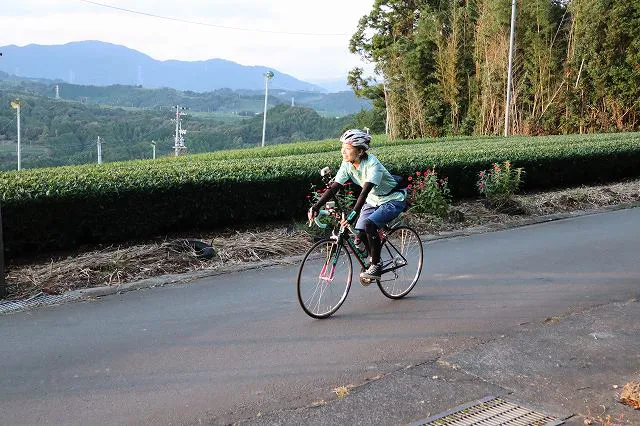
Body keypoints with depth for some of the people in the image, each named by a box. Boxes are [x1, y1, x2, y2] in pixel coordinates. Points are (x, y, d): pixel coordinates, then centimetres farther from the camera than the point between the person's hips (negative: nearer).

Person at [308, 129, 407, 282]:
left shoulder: (372, 164, -30)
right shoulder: (347, 165, -11)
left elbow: (365, 190, -42)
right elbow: (334, 187, -15)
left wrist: (353, 214, -52)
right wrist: (316, 206, -27)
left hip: (393, 200, -7)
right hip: (373, 200, 7)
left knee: (369, 224, -28)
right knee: (360, 232, -7)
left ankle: (376, 265, -11)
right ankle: (374, 261, 20)